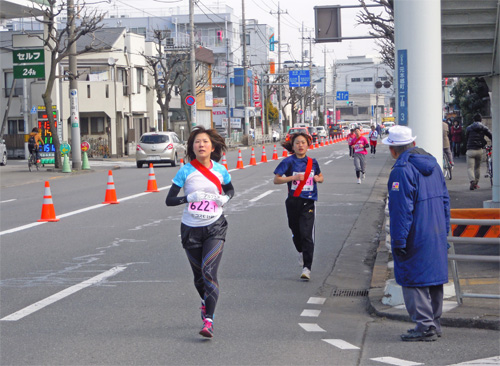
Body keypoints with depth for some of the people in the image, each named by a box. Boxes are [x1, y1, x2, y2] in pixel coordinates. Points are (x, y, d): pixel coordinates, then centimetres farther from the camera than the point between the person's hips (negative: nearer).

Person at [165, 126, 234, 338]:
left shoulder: (220, 170, -1)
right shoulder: (185, 171, -7)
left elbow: (230, 189, 20)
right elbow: (169, 200, -9)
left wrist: (225, 198, -3)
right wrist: (191, 197, -24)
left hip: (215, 228, -1)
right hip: (191, 229, 1)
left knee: (209, 272, -16)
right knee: (199, 275, 13)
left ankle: (208, 321, -19)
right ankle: (206, 303, 44)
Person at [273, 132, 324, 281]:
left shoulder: (312, 162, 5)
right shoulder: (289, 162, -4)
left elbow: (320, 176, 22)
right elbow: (276, 179, -7)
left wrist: (318, 178, -2)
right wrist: (294, 177, -18)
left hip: (308, 203, 0)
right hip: (293, 201, 0)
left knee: (306, 234, -12)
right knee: (296, 232, 15)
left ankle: (307, 267, -11)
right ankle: (301, 252, 47)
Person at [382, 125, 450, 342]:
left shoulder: (402, 170, -15)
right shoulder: (432, 164, 12)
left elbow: (402, 209, -19)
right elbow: (444, 198, 16)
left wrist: (398, 241, -15)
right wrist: (444, 231, 21)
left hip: (416, 238, -8)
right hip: (437, 235, 9)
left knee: (413, 280, -2)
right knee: (434, 277, 14)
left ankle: (425, 326, -3)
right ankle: (434, 324, 22)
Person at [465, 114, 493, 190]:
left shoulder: (469, 128, 7)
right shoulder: (484, 128, 7)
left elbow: (466, 139, 13)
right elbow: (491, 136, 1)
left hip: (470, 150, -2)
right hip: (479, 150, 2)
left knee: (470, 167, -4)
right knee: (477, 167, 18)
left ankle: (472, 181, -27)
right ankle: (476, 183, 21)